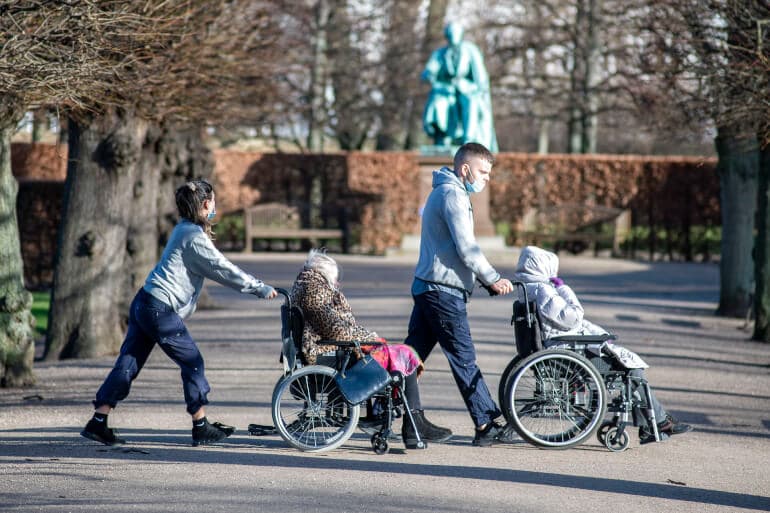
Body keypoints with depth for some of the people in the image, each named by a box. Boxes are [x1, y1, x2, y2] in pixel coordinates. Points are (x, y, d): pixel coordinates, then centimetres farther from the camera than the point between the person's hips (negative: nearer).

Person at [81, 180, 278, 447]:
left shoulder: (184, 229, 17)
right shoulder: (195, 237, -13)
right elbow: (222, 269, -13)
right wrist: (261, 289, -7)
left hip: (143, 303, 10)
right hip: (160, 310, -10)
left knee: (128, 363, 9)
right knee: (192, 362, 2)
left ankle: (97, 423, 7)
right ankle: (201, 427, 8)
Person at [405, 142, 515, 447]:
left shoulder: (443, 192, 20)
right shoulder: (453, 195, -13)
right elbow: (466, 248, -19)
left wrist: (485, 279, 15)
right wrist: (493, 280, -11)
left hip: (426, 286, 10)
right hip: (444, 290, -10)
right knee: (464, 358, -5)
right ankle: (486, 426, 0)